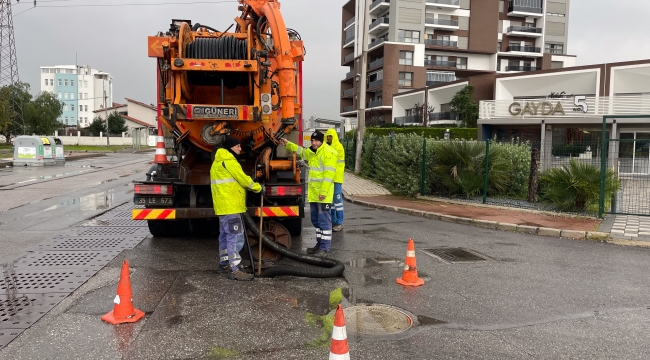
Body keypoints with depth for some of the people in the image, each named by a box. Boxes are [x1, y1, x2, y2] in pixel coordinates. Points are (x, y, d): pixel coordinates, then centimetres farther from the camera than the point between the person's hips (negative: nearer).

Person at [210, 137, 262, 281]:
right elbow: (243, 179, -13)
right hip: (230, 206, -11)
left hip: (224, 205, 11)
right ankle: (234, 270, -13)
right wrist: (258, 187, 1)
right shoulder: (228, 161, -13)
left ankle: (224, 264, 27)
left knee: (225, 235, 18)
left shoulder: (219, 162, 20)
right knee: (235, 237, -12)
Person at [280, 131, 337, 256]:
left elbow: (329, 174, -20)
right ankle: (320, 244, 27)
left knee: (324, 221, -4)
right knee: (316, 220, 16)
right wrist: (288, 144, 28)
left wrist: (323, 192, -24)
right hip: (313, 193, 9)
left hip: (323, 195, -9)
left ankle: (325, 248, 1)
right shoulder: (311, 152, 15)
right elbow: (300, 150, 37)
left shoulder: (328, 152, -13)